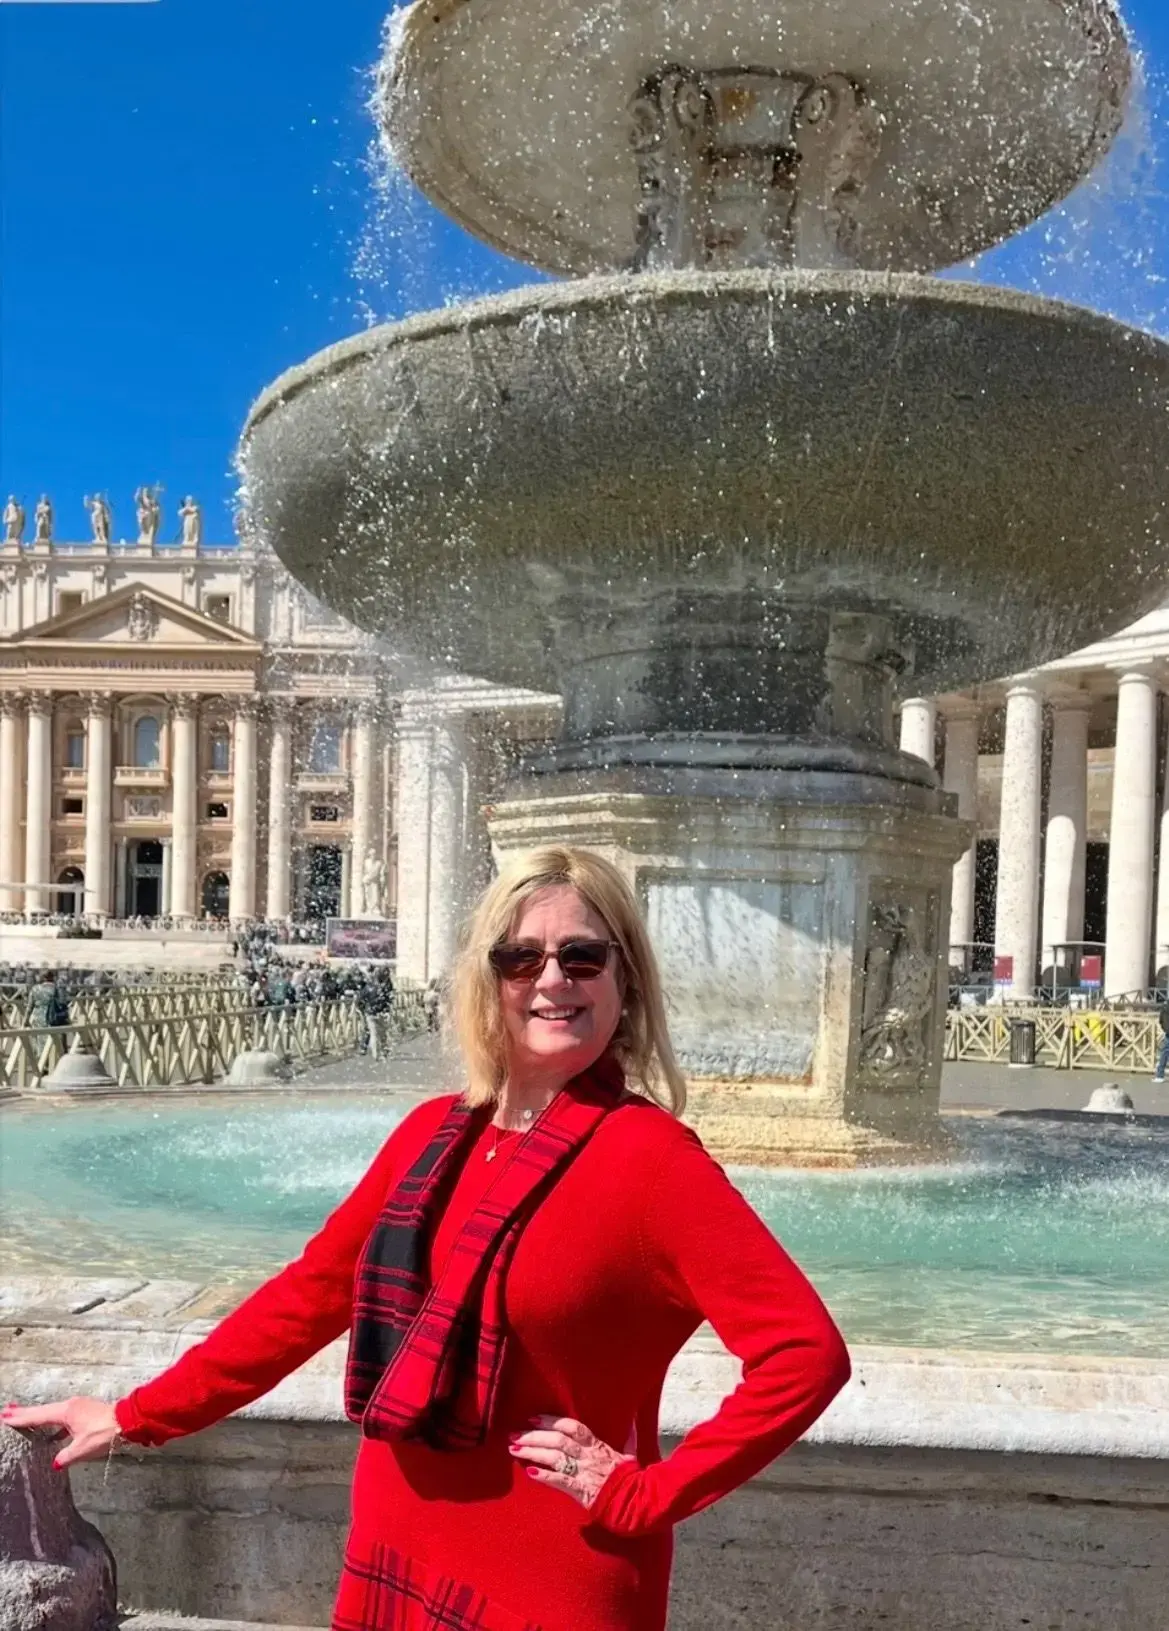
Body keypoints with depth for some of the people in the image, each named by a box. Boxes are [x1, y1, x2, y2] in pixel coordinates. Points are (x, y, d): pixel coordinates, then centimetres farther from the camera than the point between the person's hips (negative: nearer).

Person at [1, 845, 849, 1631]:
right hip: (395, 1560, 5)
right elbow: (313, 1290, 11)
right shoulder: (433, 1134, 2)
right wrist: (137, 1417, 12)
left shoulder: (653, 1158, -17)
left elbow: (807, 1352, -22)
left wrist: (644, 1494, -19)